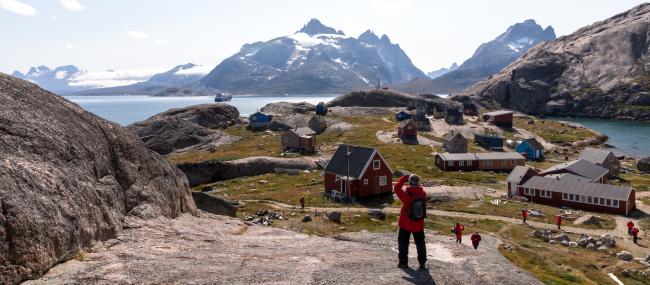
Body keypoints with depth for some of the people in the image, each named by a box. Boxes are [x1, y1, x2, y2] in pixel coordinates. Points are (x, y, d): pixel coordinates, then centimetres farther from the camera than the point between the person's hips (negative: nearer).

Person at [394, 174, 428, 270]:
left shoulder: (406, 195, -23)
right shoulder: (423, 194, -13)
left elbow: (397, 188, -11)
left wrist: (404, 178, -5)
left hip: (405, 224, -3)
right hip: (419, 225, 3)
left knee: (403, 243, 15)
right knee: (420, 244, 17)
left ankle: (403, 262, 20)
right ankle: (422, 263, 21)